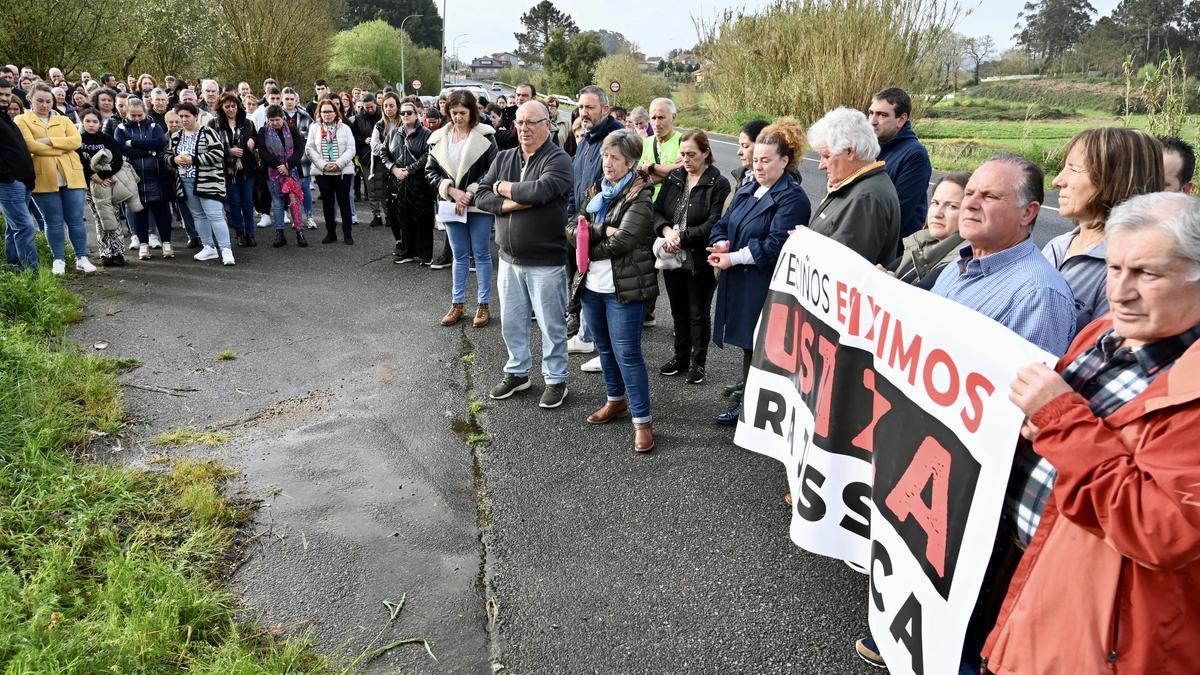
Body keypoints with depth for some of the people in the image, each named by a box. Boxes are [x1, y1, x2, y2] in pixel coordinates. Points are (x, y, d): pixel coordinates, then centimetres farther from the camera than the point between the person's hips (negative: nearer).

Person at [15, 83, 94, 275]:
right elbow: (31, 145, -9)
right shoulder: (22, 121, 7)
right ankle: (59, 261, 10)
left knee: (76, 220, 2)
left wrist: (50, 141, -11)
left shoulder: (64, 120, 16)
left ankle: (82, 259, 8)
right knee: (54, 221, 3)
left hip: (71, 176, 2)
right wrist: (62, 148, -7)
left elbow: (76, 140, -1)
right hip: (43, 178, -2)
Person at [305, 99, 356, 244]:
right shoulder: (314, 128, 7)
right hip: (322, 172, 1)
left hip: (343, 171, -1)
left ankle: (347, 233, 7)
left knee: (344, 201, 0)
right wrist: (323, 164, -11)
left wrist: (338, 164, -14)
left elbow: (351, 149, -2)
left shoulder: (345, 128, 5)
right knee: (327, 202, 7)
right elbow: (309, 149, 1)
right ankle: (330, 233, 14)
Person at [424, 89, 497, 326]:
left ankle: (483, 305, 14)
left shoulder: (484, 136, -7)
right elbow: (431, 171, 4)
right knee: (459, 255, 13)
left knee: (481, 254, 5)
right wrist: (451, 191, -10)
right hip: (451, 205, 3)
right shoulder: (439, 138, 3)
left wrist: (470, 193, -15)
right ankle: (457, 304, 21)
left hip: (479, 204, -3)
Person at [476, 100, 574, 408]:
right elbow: (481, 196, 0)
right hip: (509, 258, 6)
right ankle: (517, 373, 35)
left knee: (551, 325, 6)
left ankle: (555, 380, 22)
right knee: (511, 322, 17)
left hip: (546, 261, -6)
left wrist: (503, 188, -13)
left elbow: (540, 190, -30)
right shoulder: (503, 158, 8)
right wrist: (514, 203, -17)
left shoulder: (558, 160, -11)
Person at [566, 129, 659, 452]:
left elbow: (622, 242, -21)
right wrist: (602, 230, -16)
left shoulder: (640, 196, -10)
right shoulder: (596, 190, 11)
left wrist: (588, 246, -8)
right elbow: (571, 229, 1)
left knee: (627, 353, -5)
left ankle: (642, 419, 4)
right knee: (605, 347, 18)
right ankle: (616, 401, 36)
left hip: (624, 287, -7)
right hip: (592, 284, 7)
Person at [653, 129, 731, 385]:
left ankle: (698, 363, 23)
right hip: (674, 258, 5)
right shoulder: (673, 178, 6)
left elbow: (713, 225, -17)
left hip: (701, 261, -5)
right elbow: (657, 210, 3)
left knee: (699, 313, 8)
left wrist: (681, 236, -21)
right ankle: (680, 357, 34)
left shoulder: (719, 184, -10)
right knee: (679, 310, 18)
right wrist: (666, 231, -17)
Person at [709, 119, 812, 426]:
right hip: (738, 284, 8)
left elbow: (775, 246, -20)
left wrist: (733, 257, -17)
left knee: (760, 348, 0)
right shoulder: (747, 190, 15)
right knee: (747, 344, 15)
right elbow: (723, 224, 15)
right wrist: (721, 244, -8)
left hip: (766, 287, -8)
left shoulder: (793, 199, -11)